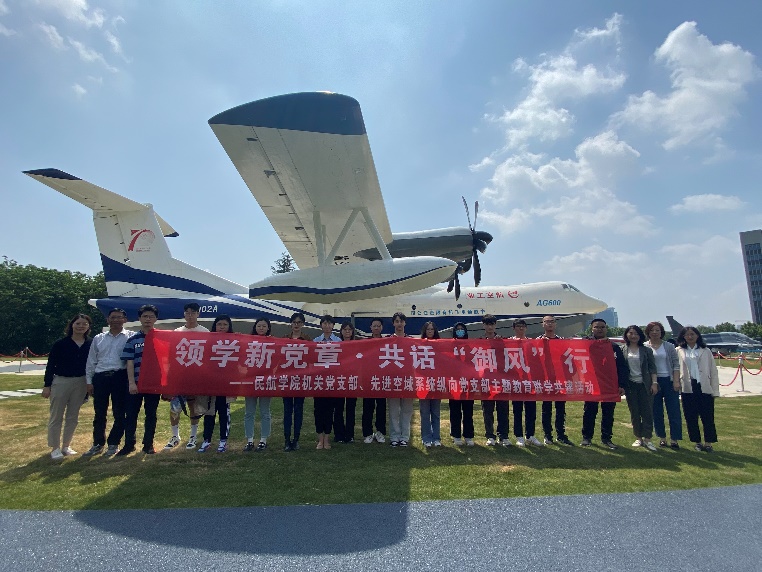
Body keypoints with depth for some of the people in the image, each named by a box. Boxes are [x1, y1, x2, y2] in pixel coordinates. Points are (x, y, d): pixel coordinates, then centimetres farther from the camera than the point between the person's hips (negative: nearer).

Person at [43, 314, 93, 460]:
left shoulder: (90, 344, 0)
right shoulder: (60, 344, -7)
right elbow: (50, 365, -5)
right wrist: (47, 385, -7)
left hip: (81, 383, 3)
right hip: (60, 382, -2)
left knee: (73, 417, 11)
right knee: (56, 417, 6)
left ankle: (66, 446, 25)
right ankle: (55, 448, 17)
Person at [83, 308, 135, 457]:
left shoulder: (131, 337, 0)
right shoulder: (98, 338, 13)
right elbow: (91, 361, 14)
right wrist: (89, 381, 9)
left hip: (120, 377, -3)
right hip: (100, 378, 3)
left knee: (119, 414, 4)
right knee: (99, 413, 11)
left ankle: (113, 444, 18)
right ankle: (98, 444, 25)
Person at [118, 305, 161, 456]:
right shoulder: (132, 339, 4)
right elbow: (129, 363, 0)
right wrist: (131, 382, -9)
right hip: (136, 383, 0)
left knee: (151, 415, 8)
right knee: (131, 414, 6)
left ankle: (148, 444, 18)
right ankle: (129, 444, 20)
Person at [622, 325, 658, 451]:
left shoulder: (646, 350, 3)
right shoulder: (622, 350, 2)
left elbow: (652, 368, 3)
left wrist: (654, 383, -5)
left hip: (645, 384, 0)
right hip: (630, 385, 1)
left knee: (647, 412, -1)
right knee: (634, 412, 7)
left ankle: (647, 439, 6)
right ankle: (638, 438, 16)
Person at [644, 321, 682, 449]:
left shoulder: (669, 346, 4)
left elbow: (676, 364, 2)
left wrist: (676, 381, -6)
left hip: (669, 381, 0)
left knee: (674, 411, 0)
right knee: (656, 412, 7)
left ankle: (674, 439, 9)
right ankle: (662, 437, 18)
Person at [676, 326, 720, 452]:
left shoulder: (705, 351, 8)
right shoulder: (679, 351, 6)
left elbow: (713, 371, 6)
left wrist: (715, 390, 1)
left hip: (704, 388, 0)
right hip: (688, 389, 0)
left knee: (708, 417, 1)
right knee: (691, 417, 6)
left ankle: (708, 443, 11)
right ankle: (697, 442, 18)